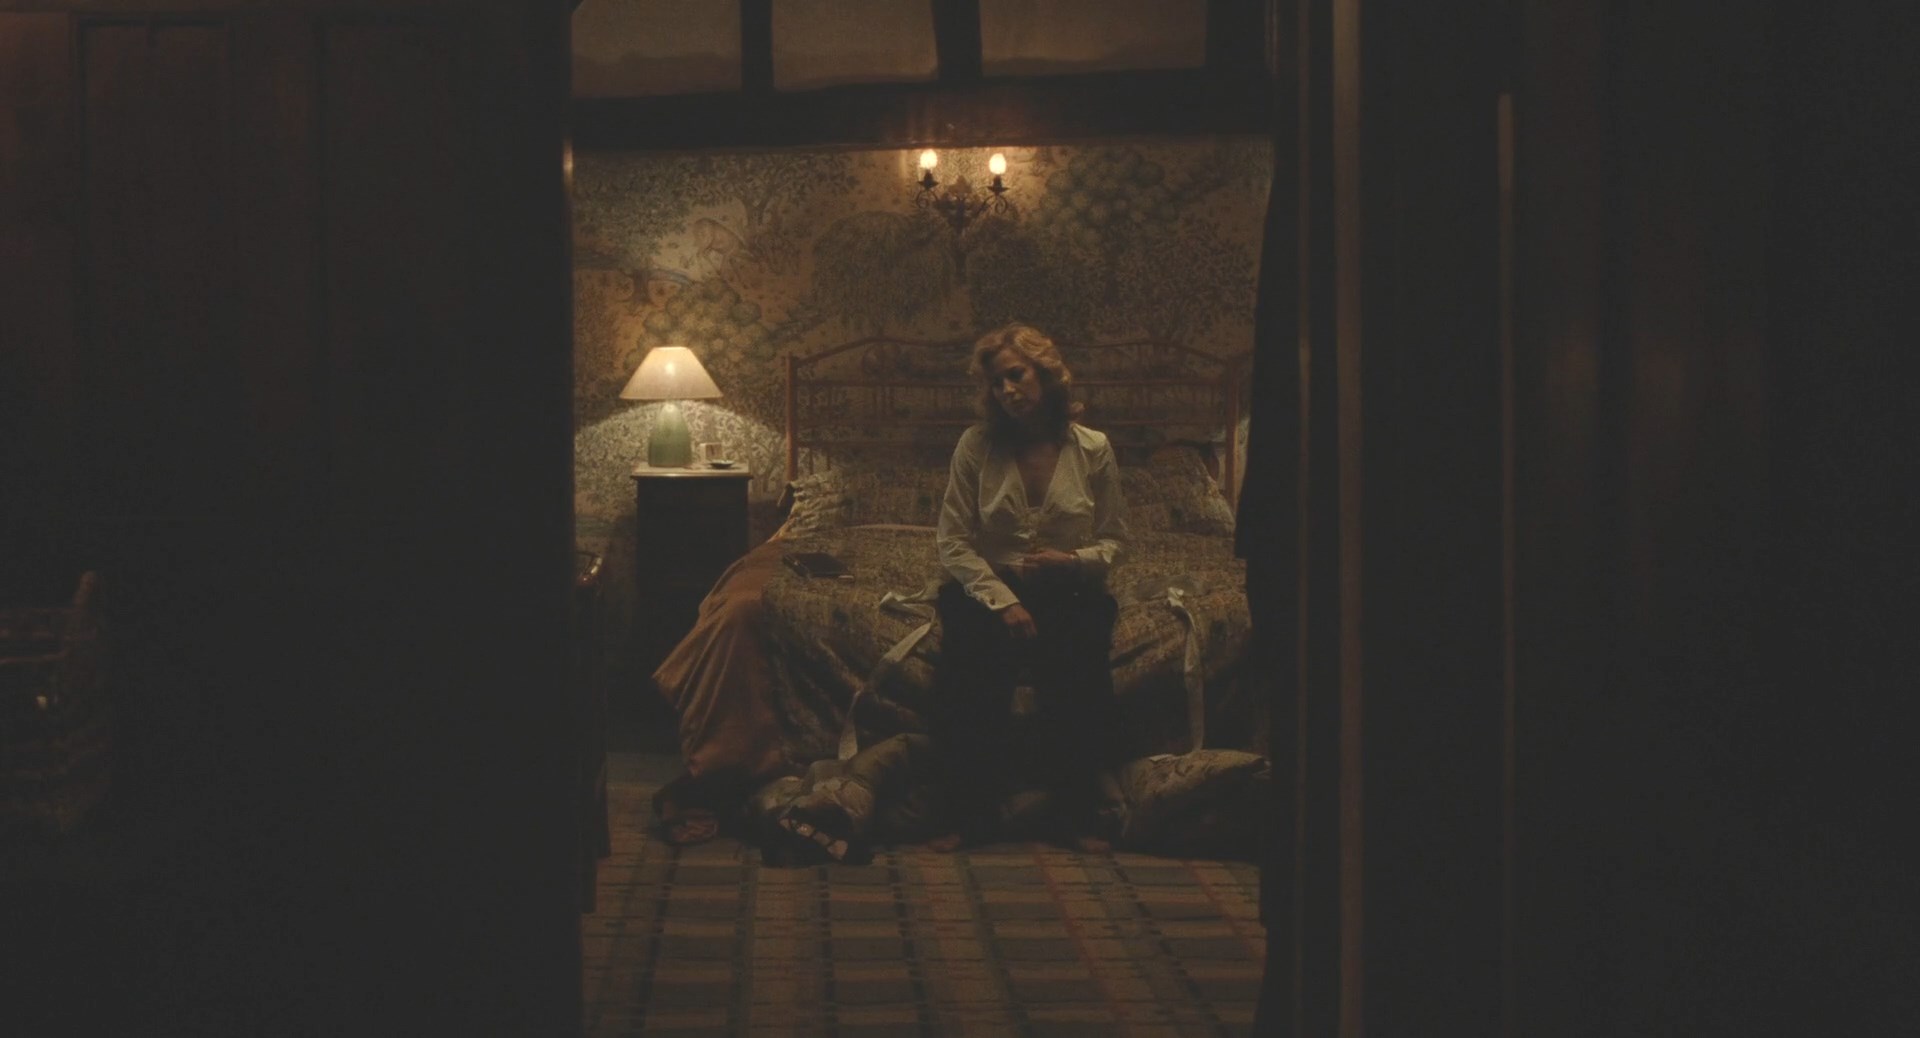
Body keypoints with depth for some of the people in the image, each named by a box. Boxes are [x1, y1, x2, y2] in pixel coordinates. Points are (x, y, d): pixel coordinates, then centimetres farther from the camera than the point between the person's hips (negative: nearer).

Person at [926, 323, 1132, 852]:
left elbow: (1113, 539, 10)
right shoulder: (976, 445, 0)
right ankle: (969, 813, -14)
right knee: (973, 662, -30)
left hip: (1070, 591, 0)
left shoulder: (1093, 449, 2)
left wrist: (1075, 561, -12)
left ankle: (1084, 811, -9)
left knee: (1076, 670, -29)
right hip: (988, 587, 0)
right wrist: (1002, 600, -15)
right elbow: (953, 541, -2)